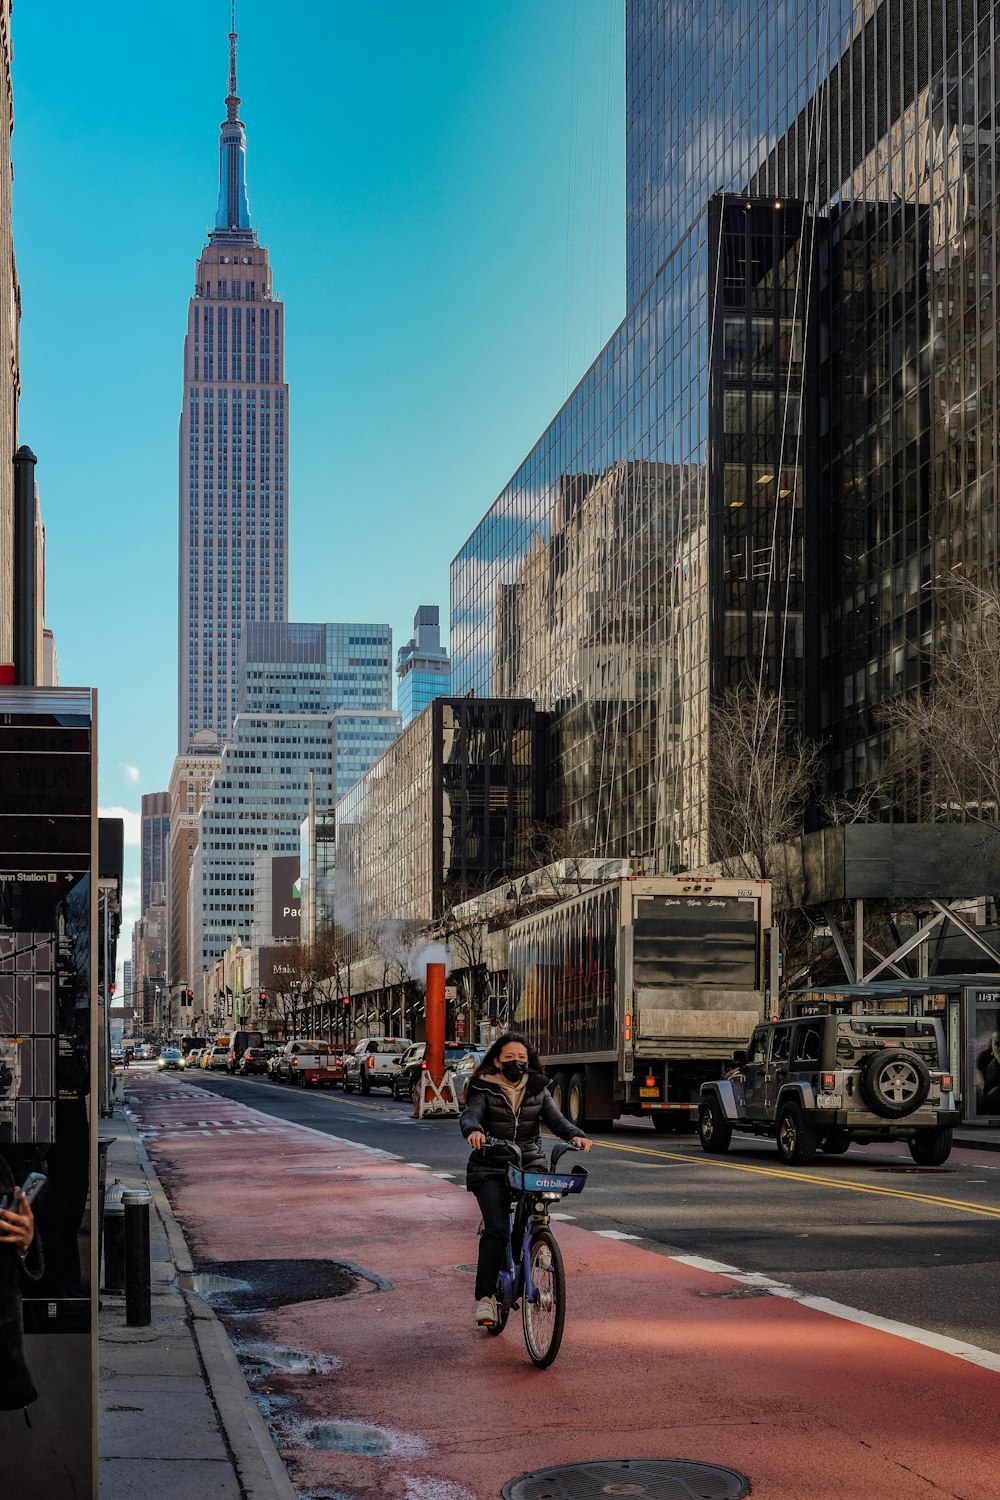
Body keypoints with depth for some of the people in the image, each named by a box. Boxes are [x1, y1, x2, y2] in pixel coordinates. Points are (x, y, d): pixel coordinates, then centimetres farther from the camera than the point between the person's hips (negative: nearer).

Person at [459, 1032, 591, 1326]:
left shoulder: (537, 1089, 9)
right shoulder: (485, 1090, -1)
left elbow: (555, 1118, 0)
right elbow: (469, 1115, -17)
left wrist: (575, 1135, -21)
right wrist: (473, 1131, -41)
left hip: (530, 1163, 3)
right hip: (491, 1169, -3)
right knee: (497, 1229, -17)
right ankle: (484, 1297, -11)